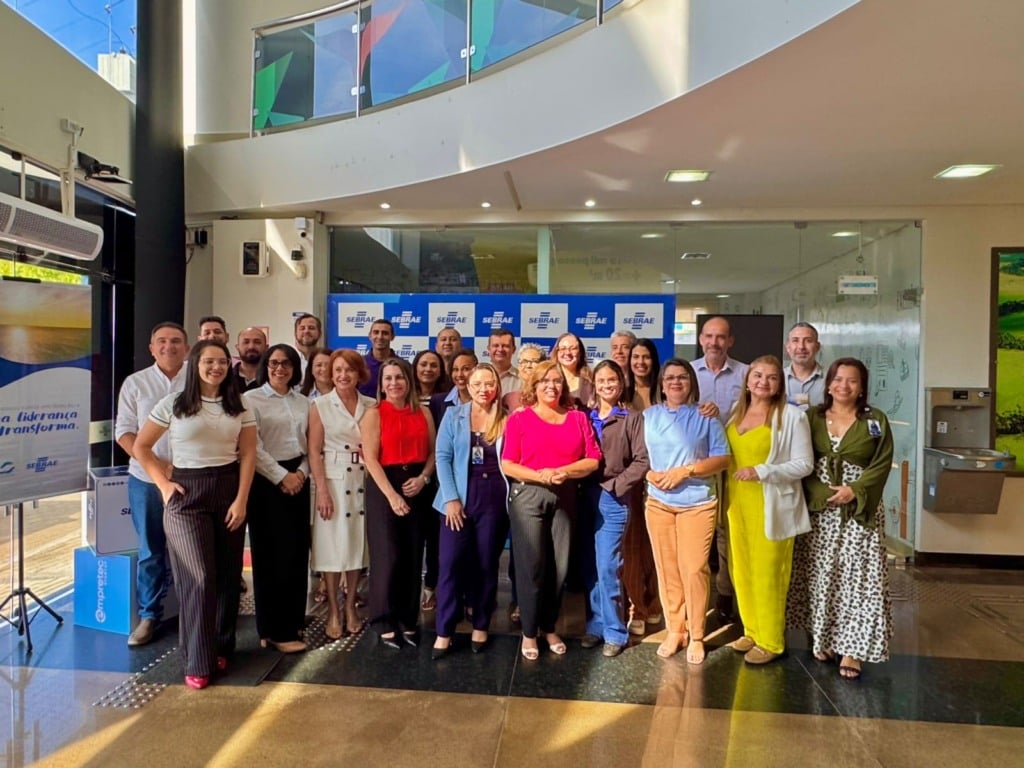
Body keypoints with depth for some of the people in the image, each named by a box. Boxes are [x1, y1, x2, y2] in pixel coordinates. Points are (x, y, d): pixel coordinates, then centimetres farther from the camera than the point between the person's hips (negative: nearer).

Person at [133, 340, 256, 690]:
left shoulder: (239, 407, 4)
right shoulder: (173, 404, -1)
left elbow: (248, 454, 2)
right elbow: (141, 446, 5)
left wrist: (241, 499, -5)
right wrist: (163, 483, -3)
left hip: (228, 490, 3)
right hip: (187, 493, -2)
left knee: (228, 575, 8)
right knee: (199, 577, -4)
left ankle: (221, 648, 26)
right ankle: (198, 661, 9)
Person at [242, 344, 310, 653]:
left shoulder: (303, 402, 11)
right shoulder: (251, 399, -3)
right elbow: (253, 448, -10)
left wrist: (301, 472, -5)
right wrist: (282, 476, -12)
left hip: (298, 481, 5)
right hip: (267, 482, -5)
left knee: (297, 553, 9)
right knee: (272, 555, 0)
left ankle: (292, 620, 23)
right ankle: (276, 630, 9)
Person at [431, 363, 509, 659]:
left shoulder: (507, 420, 4)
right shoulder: (453, 415, 4)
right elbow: (443, 457, -1)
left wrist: (512, 495, -7)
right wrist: (451, 497, -9)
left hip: (495, 500, 1)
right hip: (459, 498, 0)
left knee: (487, 564, 9)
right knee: (451, 563, -2)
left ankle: (481, 626, 24)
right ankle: (444, 631, 10)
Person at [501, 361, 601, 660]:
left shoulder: (577, 418, 8)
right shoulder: (519, 418, 0)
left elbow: (593, 460, 3)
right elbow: (507, 465, -5)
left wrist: (565, 471, -14)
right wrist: (539, 475, -19)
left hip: (564, 497, 3)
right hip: (527, 496, -3)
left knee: (559, 566, 7)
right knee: (531, 566, 0)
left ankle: (549, 627, 25)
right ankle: (529, 632, 16)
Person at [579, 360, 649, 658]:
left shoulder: (632, 418, -2)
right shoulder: (586, 418, 11)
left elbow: (642, 460, -7)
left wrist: (616, 485, -11)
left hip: (614, 499, -4)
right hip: (587, 496, 4)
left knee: (607, 566, -4)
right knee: (590, 566, 9)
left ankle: (615, 631, 10)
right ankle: (596, 625, 23)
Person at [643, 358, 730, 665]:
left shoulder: (705, 417, 0)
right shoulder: (649, 416, 7)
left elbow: (722, 458, -4)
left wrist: (685, 470, -15)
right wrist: (651, 474, -13)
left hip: (697, 504, -2)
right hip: (658, 503, 2)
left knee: (694, 570, -2)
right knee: (666, 569, 7)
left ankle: (696, 636, 13)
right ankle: (674, 630, 21)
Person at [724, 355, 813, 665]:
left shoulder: (792, 416, -9)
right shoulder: (736, 413, 9)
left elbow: (804, 464, -11)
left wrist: (761, 471, -19)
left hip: (770, 507, -6)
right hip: (738, 503, 6)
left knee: (767, 573, 2)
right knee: (742, 570, 13)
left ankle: (770, 641, 19)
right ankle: (752, 631, 29)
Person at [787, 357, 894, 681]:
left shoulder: (876, 421, 2)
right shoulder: (811, 417, 4)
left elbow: (882, 464, -3)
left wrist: (854, 491, -16)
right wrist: (824, 494, -14)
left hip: (860, 511, -1)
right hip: (818, 509, 1)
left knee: (857, 577, -3)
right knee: (820, 575, 6)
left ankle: (851, 648, 6)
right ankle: (824, 638, 21)